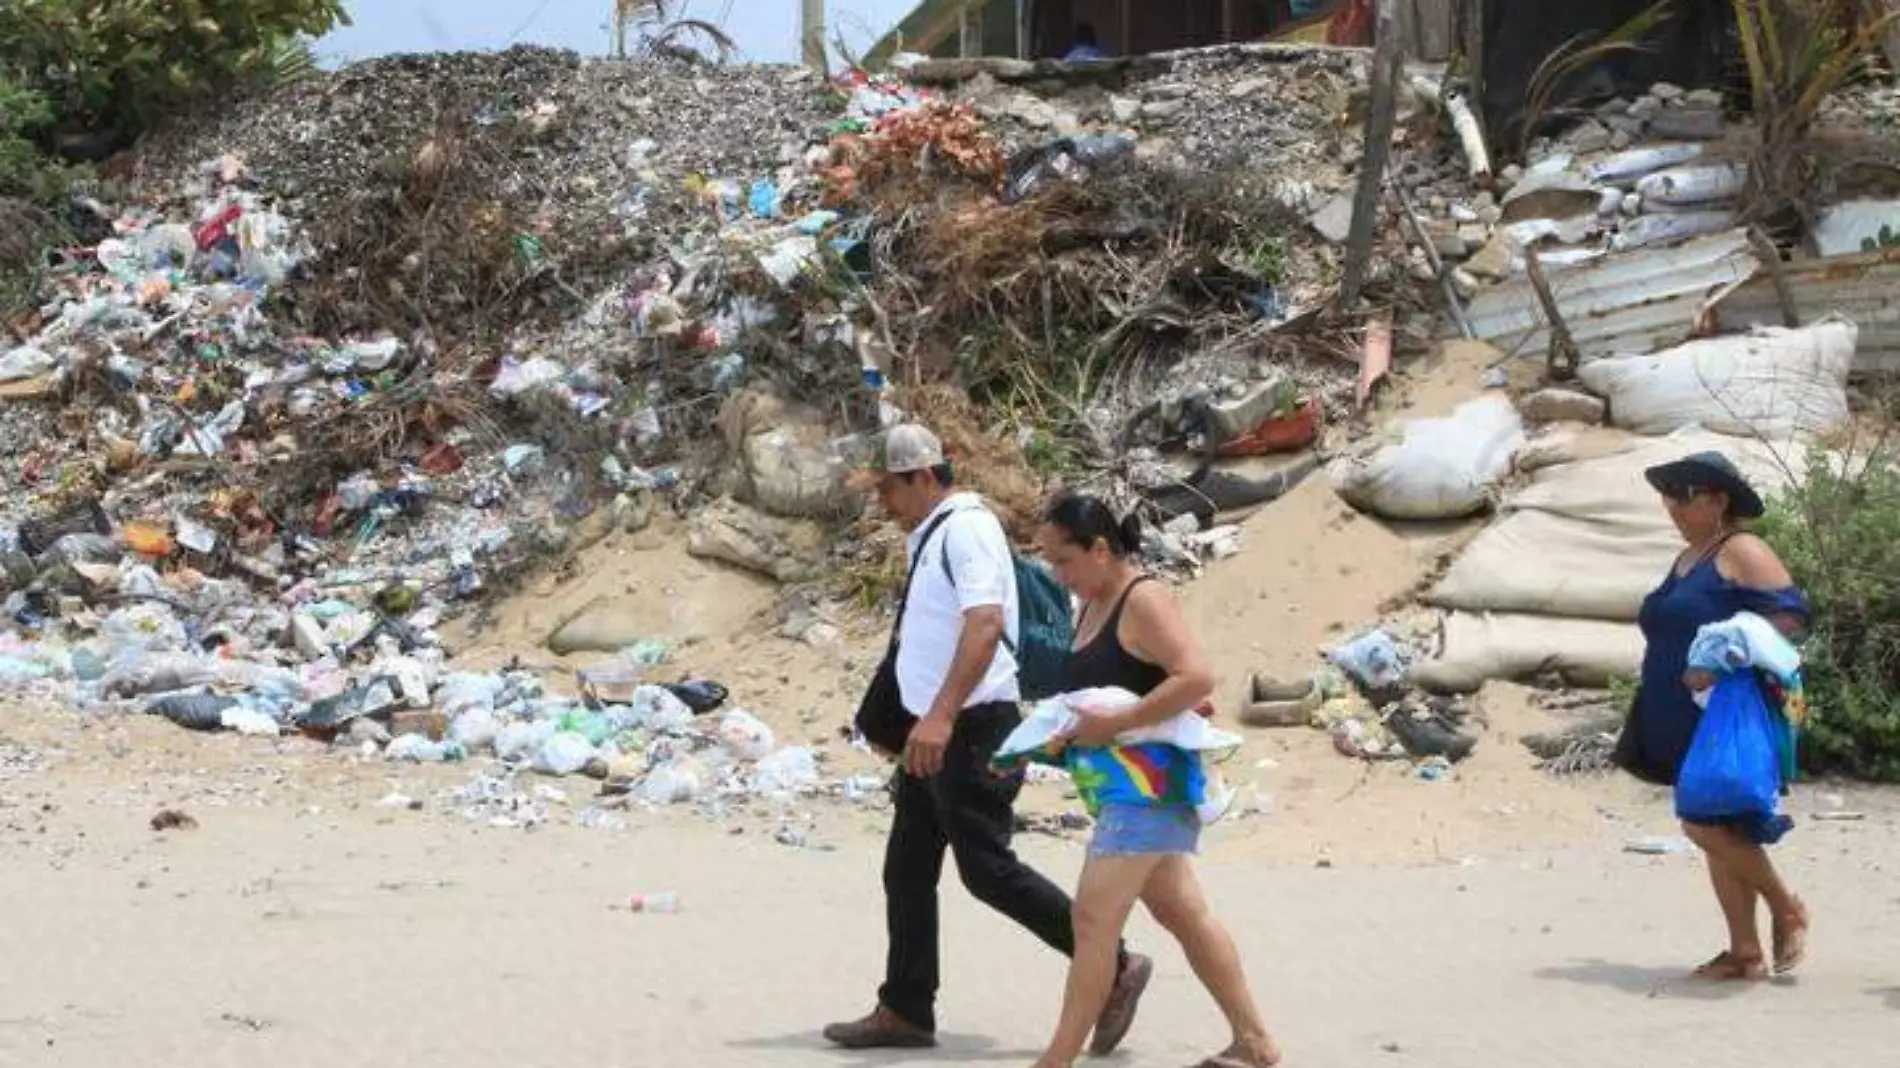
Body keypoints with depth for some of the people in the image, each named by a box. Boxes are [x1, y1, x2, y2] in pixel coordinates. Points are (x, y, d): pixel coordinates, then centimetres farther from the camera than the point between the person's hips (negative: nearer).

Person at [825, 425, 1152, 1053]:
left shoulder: (966, 529, -14)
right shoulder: (929, 537, 17)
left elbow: (985, 623, -28)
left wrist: (941, 716, -36)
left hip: (970, 730, -10)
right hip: (934, 734, 10)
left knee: (987, 870, -10)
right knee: (907, 872, 10)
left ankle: (1114, 968, -4)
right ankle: (905, 1010, 15)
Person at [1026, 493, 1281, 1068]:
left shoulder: (1144, 601, -14)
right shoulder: (1093, 606, 14)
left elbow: (1196, 679, -24)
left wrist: (1113, 724, -24)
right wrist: (1062, 730, 3)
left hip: (1150, 782, -10)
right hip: (1120, 786, 10)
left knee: (1095, 916, -12)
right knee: (1183, 911, 14)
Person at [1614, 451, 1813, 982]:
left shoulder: (1742, 553, -9)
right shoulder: (1686, 560, 19)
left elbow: (1789, 613, -17)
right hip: (1689, 725, 9)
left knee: (1707, 824, -17)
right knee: (1719, 835, 8)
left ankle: (1787, 909, 1)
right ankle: (1745, 952, 10)